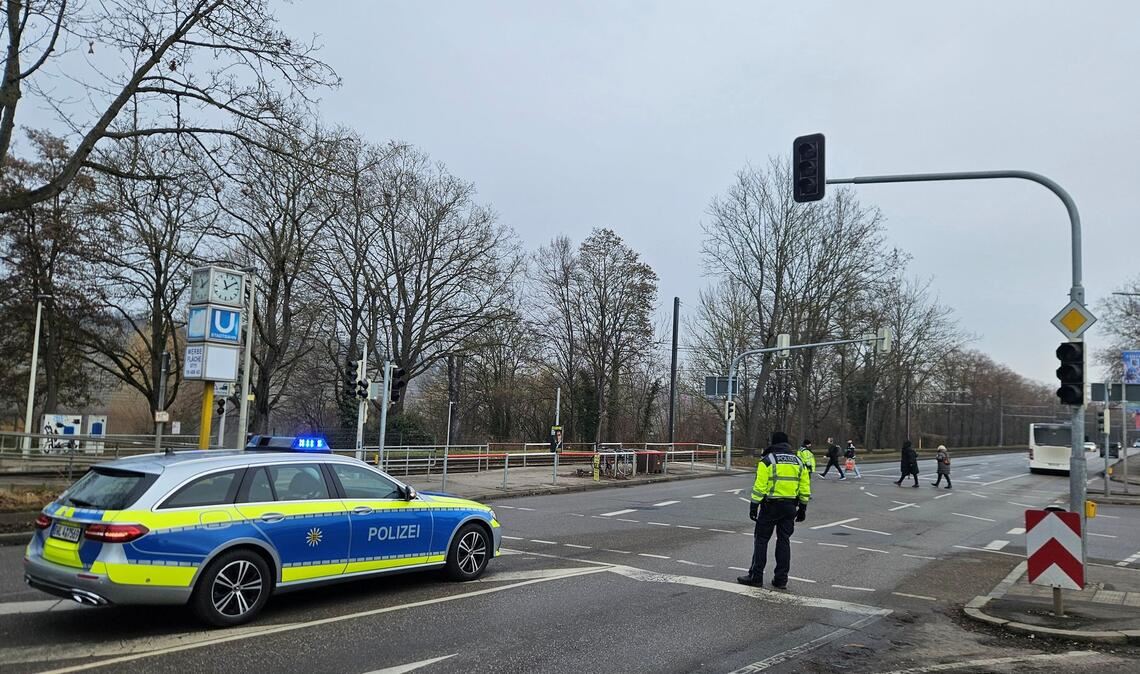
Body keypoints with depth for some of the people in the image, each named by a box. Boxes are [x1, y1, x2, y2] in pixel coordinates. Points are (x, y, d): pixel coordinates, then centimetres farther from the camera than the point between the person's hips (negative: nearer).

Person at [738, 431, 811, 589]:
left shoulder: (767, 460, -7)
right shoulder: (798, 462, 9)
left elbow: (759, 486, -12)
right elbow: (805, 488, 9)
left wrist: (753, 506, -8)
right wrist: (802, 509, 16)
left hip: (770, 506, -5)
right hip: (790, 507, 5)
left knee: (761, 539, 3)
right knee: (784, 541, 11)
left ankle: (756, 576, 4)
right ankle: (781, 579, 12)